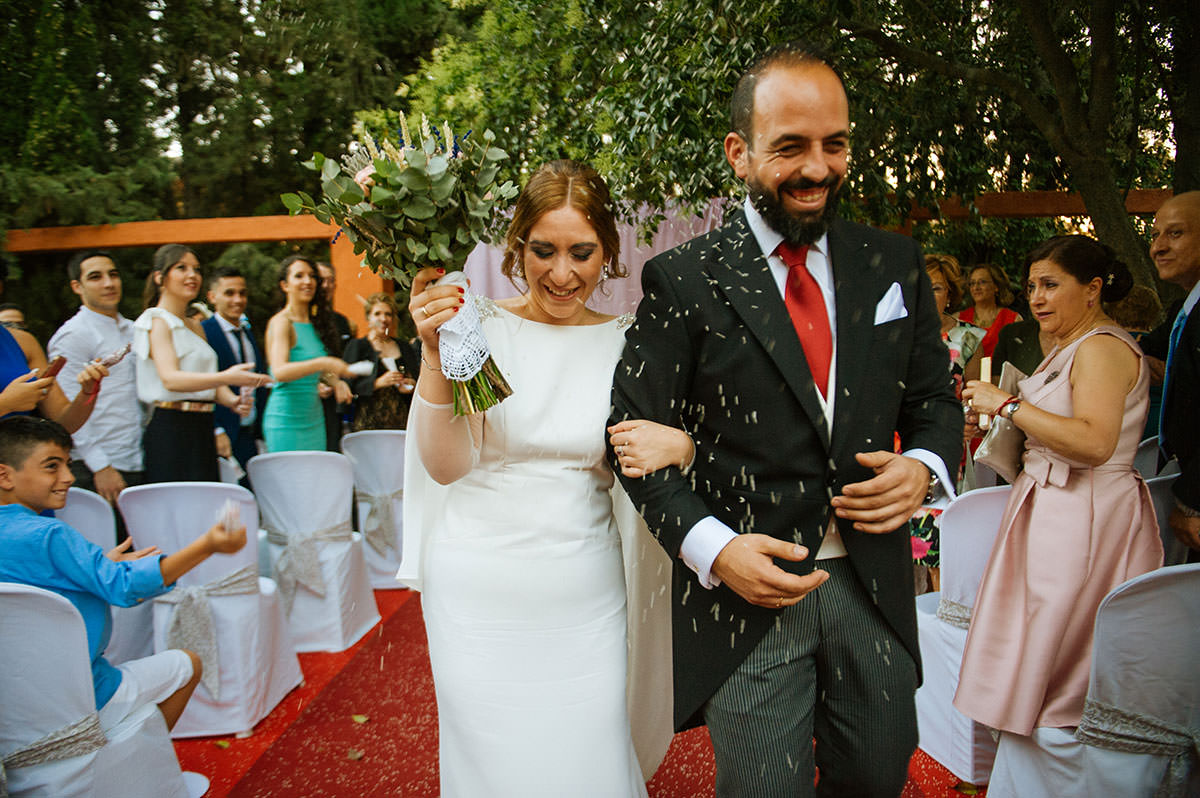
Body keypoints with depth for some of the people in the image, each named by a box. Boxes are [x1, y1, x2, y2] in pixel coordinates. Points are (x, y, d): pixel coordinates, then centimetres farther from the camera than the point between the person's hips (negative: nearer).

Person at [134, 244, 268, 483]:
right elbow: (170, 378, -20)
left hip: (201, 432, 7)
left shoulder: (195, 326, 21)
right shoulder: (157, 322, -4)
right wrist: (227, 377, -35)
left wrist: (232, 400, -2)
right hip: (170, 430, -7)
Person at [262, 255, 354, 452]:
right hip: (286, 422, -7)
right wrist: (323, 363, -38)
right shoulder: (281, 322, -10)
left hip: (314, 420, 7)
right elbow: (279, 371, -26)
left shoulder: (316, 323, 12)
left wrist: (336, 381, 2)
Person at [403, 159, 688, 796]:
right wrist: (436, 355, -22)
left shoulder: (627, 341, 2)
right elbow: (446, 467, -9)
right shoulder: (479, 328, -5)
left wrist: (679, 445, -18)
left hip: (585, 602, 2)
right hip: (480, 597, -1)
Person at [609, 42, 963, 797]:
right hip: (748, 588, -3)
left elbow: (936, 399, 12)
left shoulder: (895, 264, 3)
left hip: (874, 585, 4)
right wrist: (710, 545, -19)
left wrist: (923, 467, -10)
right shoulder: (683, 279, -9)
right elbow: (636, 431, -7)